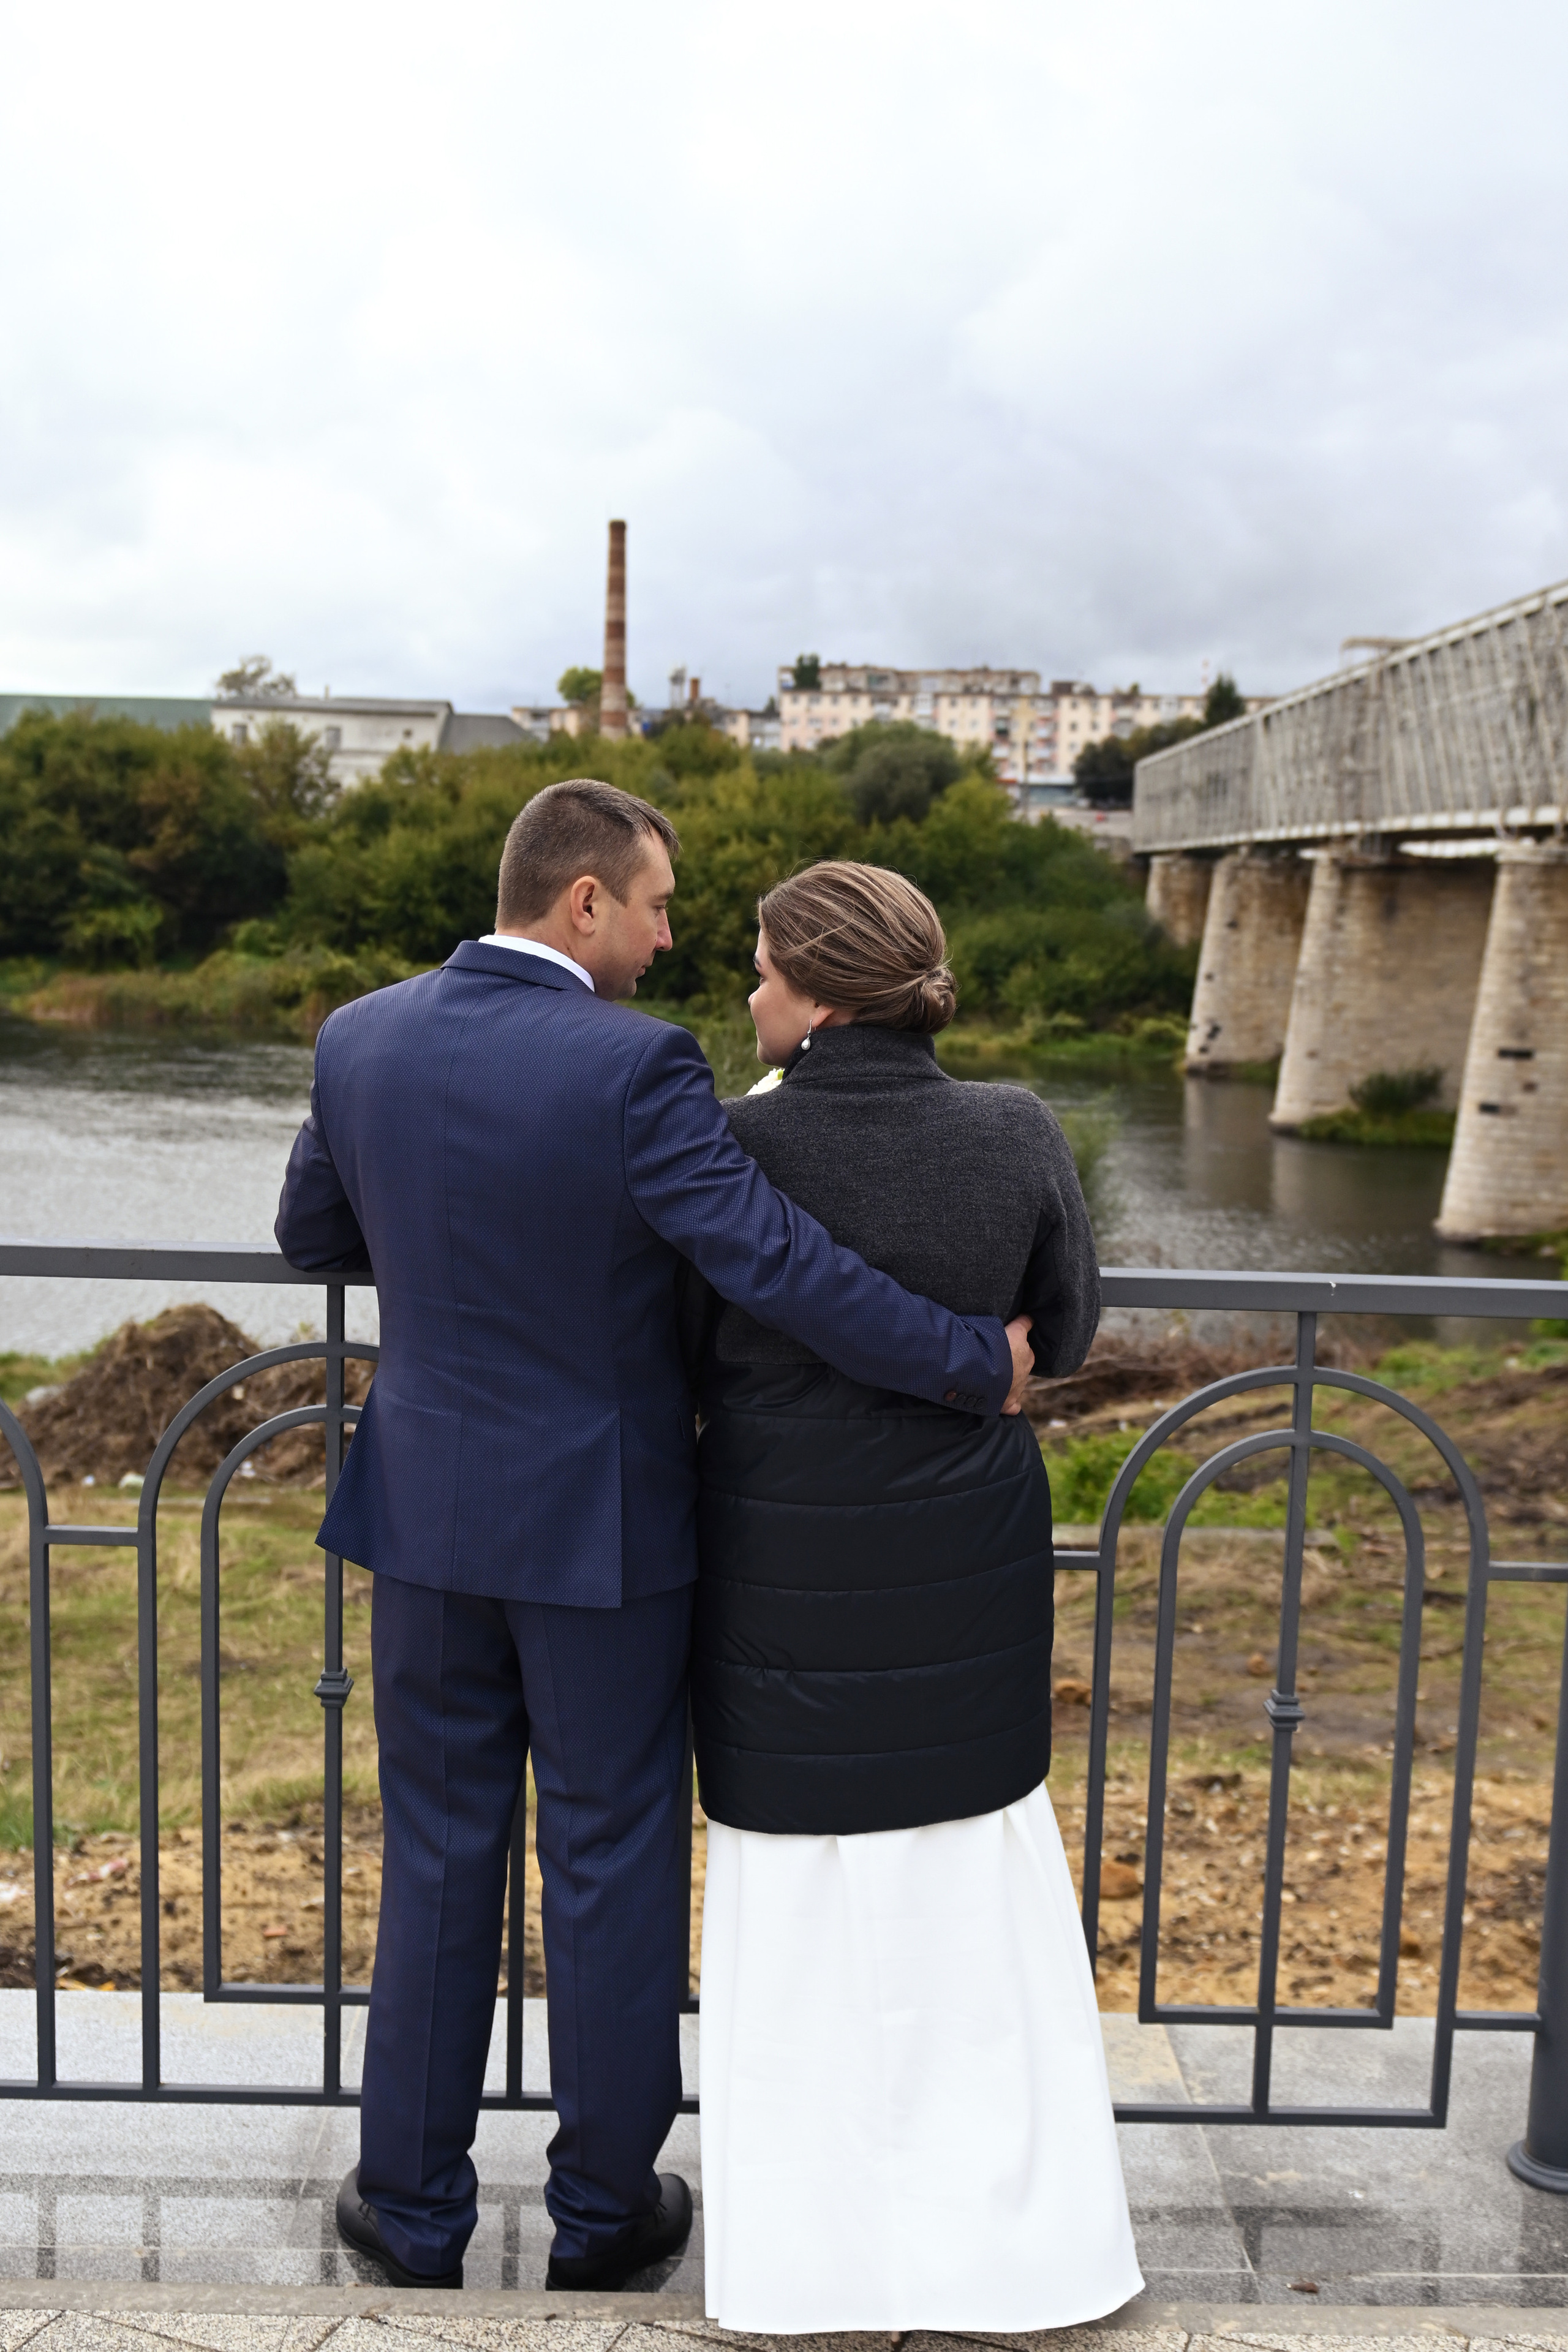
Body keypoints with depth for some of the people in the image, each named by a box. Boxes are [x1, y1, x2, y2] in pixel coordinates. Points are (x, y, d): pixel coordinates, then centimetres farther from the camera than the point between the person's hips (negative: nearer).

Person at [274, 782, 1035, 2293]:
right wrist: (980, 1363, -14)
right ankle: (603, 2212, 30)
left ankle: (415, 2211, 31)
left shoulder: (361, 1041, -3)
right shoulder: (636, 1067, -20)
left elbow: (311, 1239, 11)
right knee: (611, 1867, 13)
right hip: (603, 1528, -4)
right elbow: (778, 1269, -25)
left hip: (429, 1509, 4)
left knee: (438, 1857, 18)